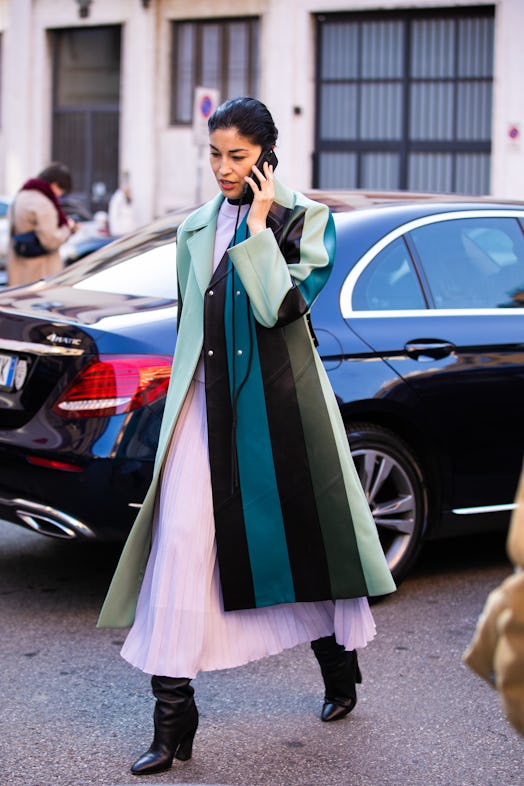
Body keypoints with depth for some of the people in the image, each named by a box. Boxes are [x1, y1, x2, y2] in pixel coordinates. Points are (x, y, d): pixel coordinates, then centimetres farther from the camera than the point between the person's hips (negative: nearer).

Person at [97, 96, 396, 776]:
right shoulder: (195, 229, 13)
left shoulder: (304, 220, -2)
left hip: (278, 403, -3)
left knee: (302, 537, 9)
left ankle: (339, 666, 35)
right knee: (181, 545, -8)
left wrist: (258, 226, -14)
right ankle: (173, 719, -6)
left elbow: (281, 306, -18)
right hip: (206, 404, 4)